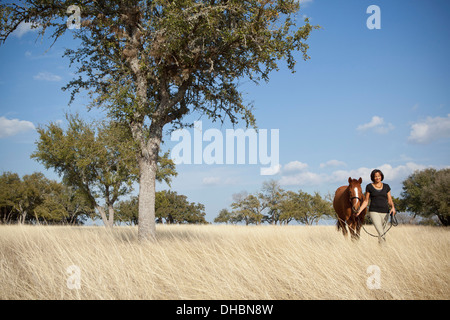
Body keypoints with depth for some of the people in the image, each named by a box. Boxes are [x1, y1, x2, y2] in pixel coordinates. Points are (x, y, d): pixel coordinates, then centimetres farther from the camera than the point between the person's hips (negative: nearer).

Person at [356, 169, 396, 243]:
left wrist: (393, 207, -12)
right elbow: (366, 201, 5)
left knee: (383, 233, 7)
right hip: (374, 212, -3)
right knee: (381, 233, -20)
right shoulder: (369, 187, 2)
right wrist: (359, 211, -7)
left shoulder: (386, 186, 9)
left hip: (385, 212, 3)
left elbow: (390, 201, 9)